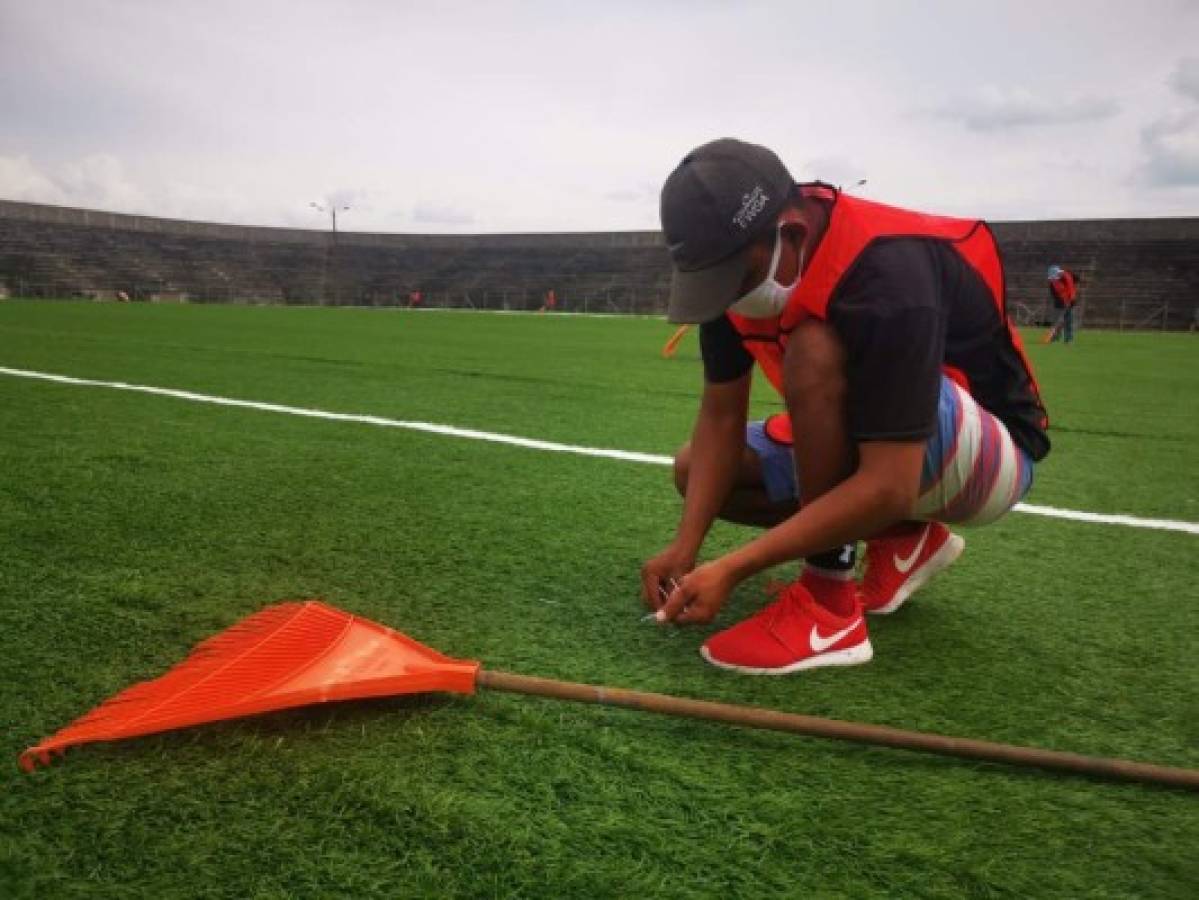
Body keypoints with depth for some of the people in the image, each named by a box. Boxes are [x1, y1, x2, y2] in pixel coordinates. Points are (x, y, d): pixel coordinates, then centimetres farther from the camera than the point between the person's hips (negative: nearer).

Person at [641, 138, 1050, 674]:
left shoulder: (890, 273, -34)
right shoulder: (739, 265, -11)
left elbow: (889, 487, -36)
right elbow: (721, 415, -7)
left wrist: (732, 569, -36)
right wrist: (686, 543, -18)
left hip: (991, 456, -8)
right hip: (864, 448, 8)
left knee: (814, 350, -34)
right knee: (693, 469, 0)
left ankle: (828, 605, -21)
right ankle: (903, 539, 5)